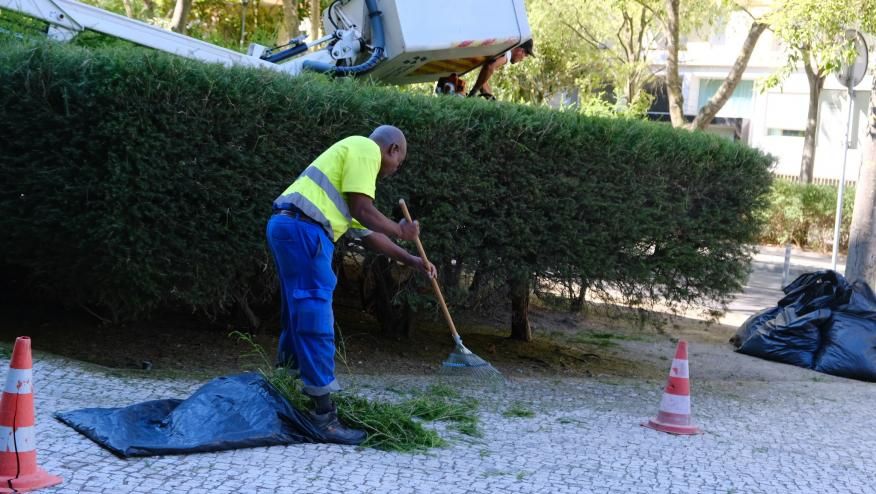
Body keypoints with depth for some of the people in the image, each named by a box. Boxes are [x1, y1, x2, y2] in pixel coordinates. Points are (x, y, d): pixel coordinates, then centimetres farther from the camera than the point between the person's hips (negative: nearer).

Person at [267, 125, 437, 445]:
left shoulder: (356, 158, 30)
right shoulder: (365, 148, 2)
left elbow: (366, 231, 32)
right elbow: (362, 210, -8)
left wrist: (410, 261, 34)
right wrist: (400, 231, 8)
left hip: (291, 228, 10)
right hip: (303, 229, -10)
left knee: (299, 318, 17)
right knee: (315, 319, -9)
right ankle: (323, 416, -8)